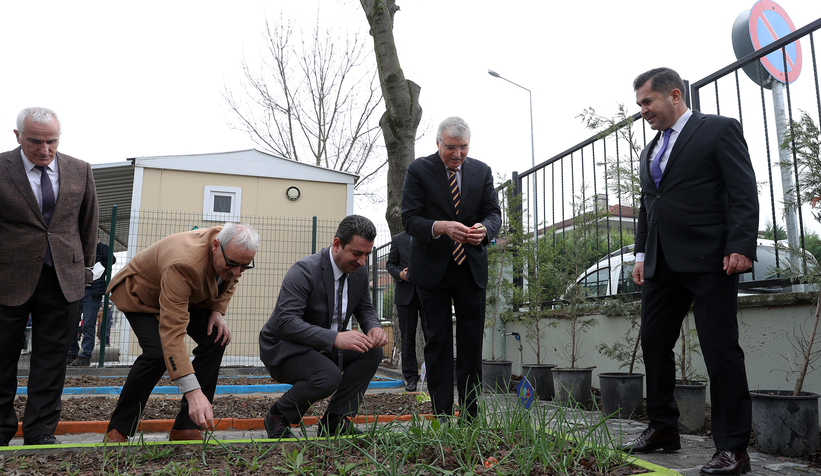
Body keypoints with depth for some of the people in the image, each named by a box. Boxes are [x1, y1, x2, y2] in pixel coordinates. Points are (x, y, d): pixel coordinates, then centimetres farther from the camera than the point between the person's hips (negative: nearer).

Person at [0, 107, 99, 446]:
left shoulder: (80, 171, 4)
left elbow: (89, 223, 12)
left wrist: (86, 266, 12)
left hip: (63, 279, 2)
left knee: (51, 357, 6)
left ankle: (40, 432, 17)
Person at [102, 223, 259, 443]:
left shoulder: (235, 252, -22)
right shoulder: (184, 264, -44)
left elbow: (229, 281, 5)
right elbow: (172, 330, -48)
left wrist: (218, 310, -15)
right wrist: (193, 391, -54)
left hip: (189, 295, 6)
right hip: (139, 293, -6)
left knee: (215, 338, -15)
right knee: (157, 352, -29)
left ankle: (186, 428, -6)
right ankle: (118, 431, -7)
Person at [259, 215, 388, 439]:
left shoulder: (359, 271, -2)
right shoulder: (305, 270, -25)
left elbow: (365, 309, 10)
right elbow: (285, 321, -33)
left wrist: (374, 328, -15)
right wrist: (335, 338, -42)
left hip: (323, 348, 8)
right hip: (285, 348, -7)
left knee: (372, 351, -12)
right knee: (329, 376, -33)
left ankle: (335, 420, -2)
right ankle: (277, 417, -4)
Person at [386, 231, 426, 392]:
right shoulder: (398, 239, 11)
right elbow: (390, 263, 11)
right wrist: (399, 274, -9)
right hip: (406, 294, 1)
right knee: (408, 336, 3)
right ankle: (411, 377, 9)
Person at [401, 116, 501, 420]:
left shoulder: (482, 171, 7)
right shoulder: (418, 170, -3)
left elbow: (493, 212, 4)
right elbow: (409, 219, -10)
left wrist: (484, 229, -20)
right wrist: (441, 227, -29)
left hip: (472, 267, 3)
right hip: (433, 267, -2)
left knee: (472, 341, 6)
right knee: (437, 340, 4)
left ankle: (471, 414, 17)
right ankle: (441, 414, 12)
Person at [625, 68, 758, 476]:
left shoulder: (720, 129, 1)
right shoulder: (650, 151, 21)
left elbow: (743, 193, -7)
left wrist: (741, 247, -17)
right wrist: (641, 254, 14)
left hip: (708, 260, -7)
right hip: (662, 264, 8)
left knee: (721, 350, -4)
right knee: (654, 343, 9)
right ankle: (663, 428, 23)